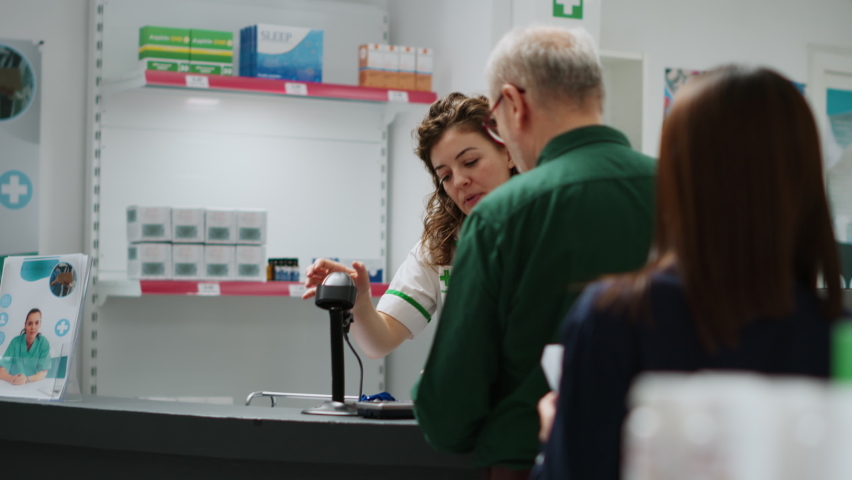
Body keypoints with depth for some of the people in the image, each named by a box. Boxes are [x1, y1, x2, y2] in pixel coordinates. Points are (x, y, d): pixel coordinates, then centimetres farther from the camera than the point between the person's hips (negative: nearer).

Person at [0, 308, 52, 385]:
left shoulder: (44, 343, -5)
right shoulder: (15, 342, -5)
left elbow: (43, 373, -10)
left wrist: (27, 379, -29)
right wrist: (12, 378, -31)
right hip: (13, 386, 0)